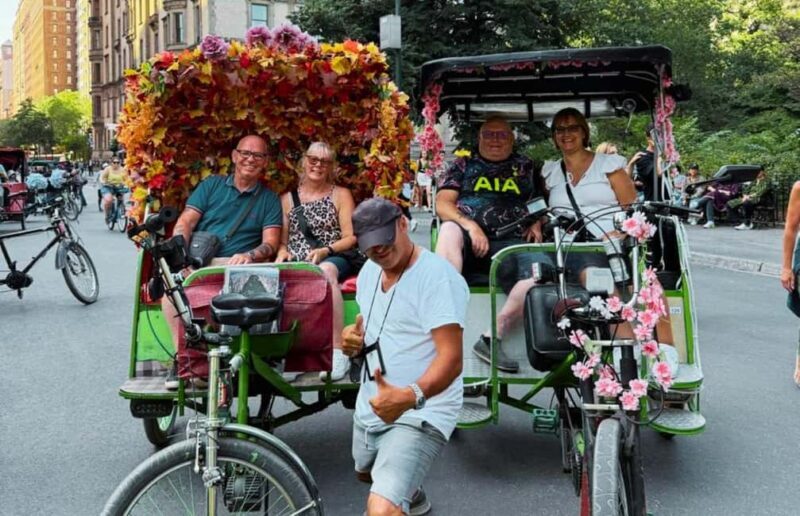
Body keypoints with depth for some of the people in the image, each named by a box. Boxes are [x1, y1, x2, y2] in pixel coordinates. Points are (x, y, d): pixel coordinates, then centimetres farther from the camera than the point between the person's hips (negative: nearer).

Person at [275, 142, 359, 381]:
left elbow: (351, 238, 5)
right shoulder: (287, 199, 22)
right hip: (297, 263, 3)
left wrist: (324, 251, -12)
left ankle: (337, 352, -43)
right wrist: (282, 252, -5)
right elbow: (282, 240, 19)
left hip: (335, 260, -2)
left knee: (325, 271, -40)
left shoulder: (341, 195, 14)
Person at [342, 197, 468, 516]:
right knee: (367, 473, 33)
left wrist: (410, 397, -45)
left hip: (419, 414, -9)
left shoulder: (437, 276, -21)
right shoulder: (369, 271, 5)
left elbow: (451, 359, -28)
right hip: (370, 406, 9)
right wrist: (353, 339, -3)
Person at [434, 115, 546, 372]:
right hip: (469, 243, -1)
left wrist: (536, 225, 4)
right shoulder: (463, 165, 21)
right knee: (449, 230, -37)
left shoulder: (526, 167, 26)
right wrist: (470, 226, -10)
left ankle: (492, 337, -28)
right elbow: (442, 204, 9)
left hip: (510, 243, 1)